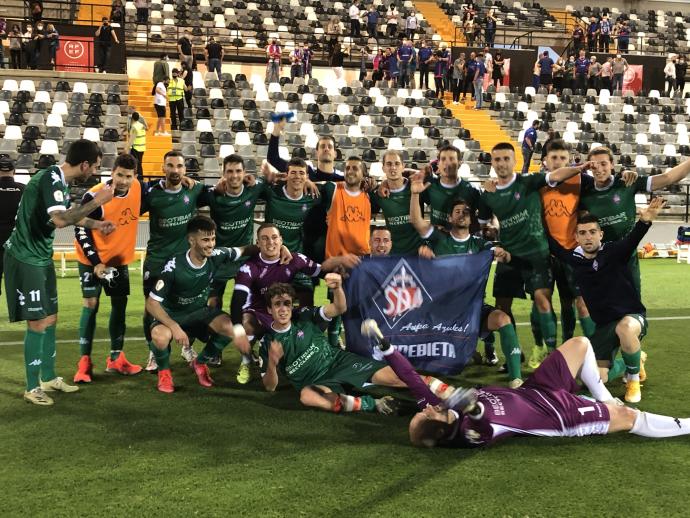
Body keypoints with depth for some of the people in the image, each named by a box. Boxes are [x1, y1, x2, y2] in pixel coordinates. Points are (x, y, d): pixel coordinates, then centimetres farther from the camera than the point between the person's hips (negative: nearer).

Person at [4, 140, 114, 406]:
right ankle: (32, 388, 10)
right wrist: (96, 201, -30)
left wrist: (97, 224, 25)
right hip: (25, 258, -10)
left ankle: (49, 378, 28)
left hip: (41, 257, 10)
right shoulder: (51, 179, -22)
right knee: (38, 323, -4)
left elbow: (66, 213, 26)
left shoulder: (60, 180, 7)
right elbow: (60, 220, -37)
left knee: (50, 319, 15)